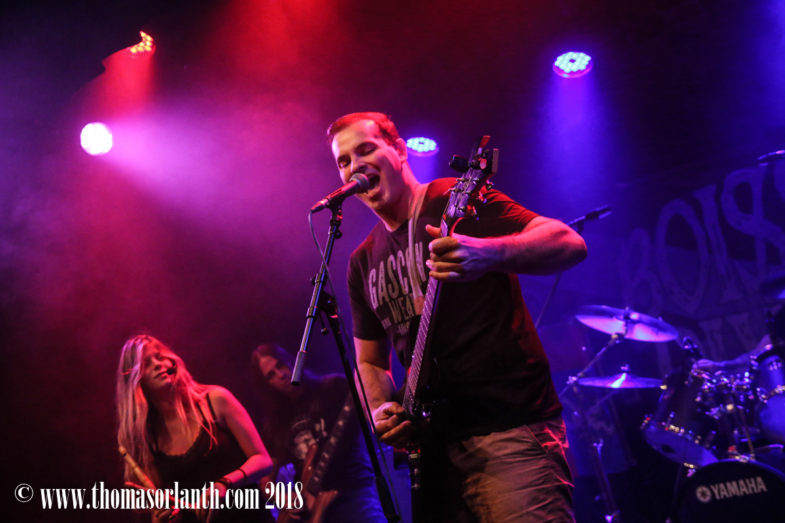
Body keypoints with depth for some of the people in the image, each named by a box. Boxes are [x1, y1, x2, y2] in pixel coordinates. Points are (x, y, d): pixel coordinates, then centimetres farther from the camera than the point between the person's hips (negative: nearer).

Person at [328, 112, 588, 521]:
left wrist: (487, 254, -31)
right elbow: (369, 361, 22)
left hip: (512, 429, -6)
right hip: (436, 444, 6)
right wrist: (381, 411, 1)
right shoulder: (363, 262, 16)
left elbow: (570, 243, -13)